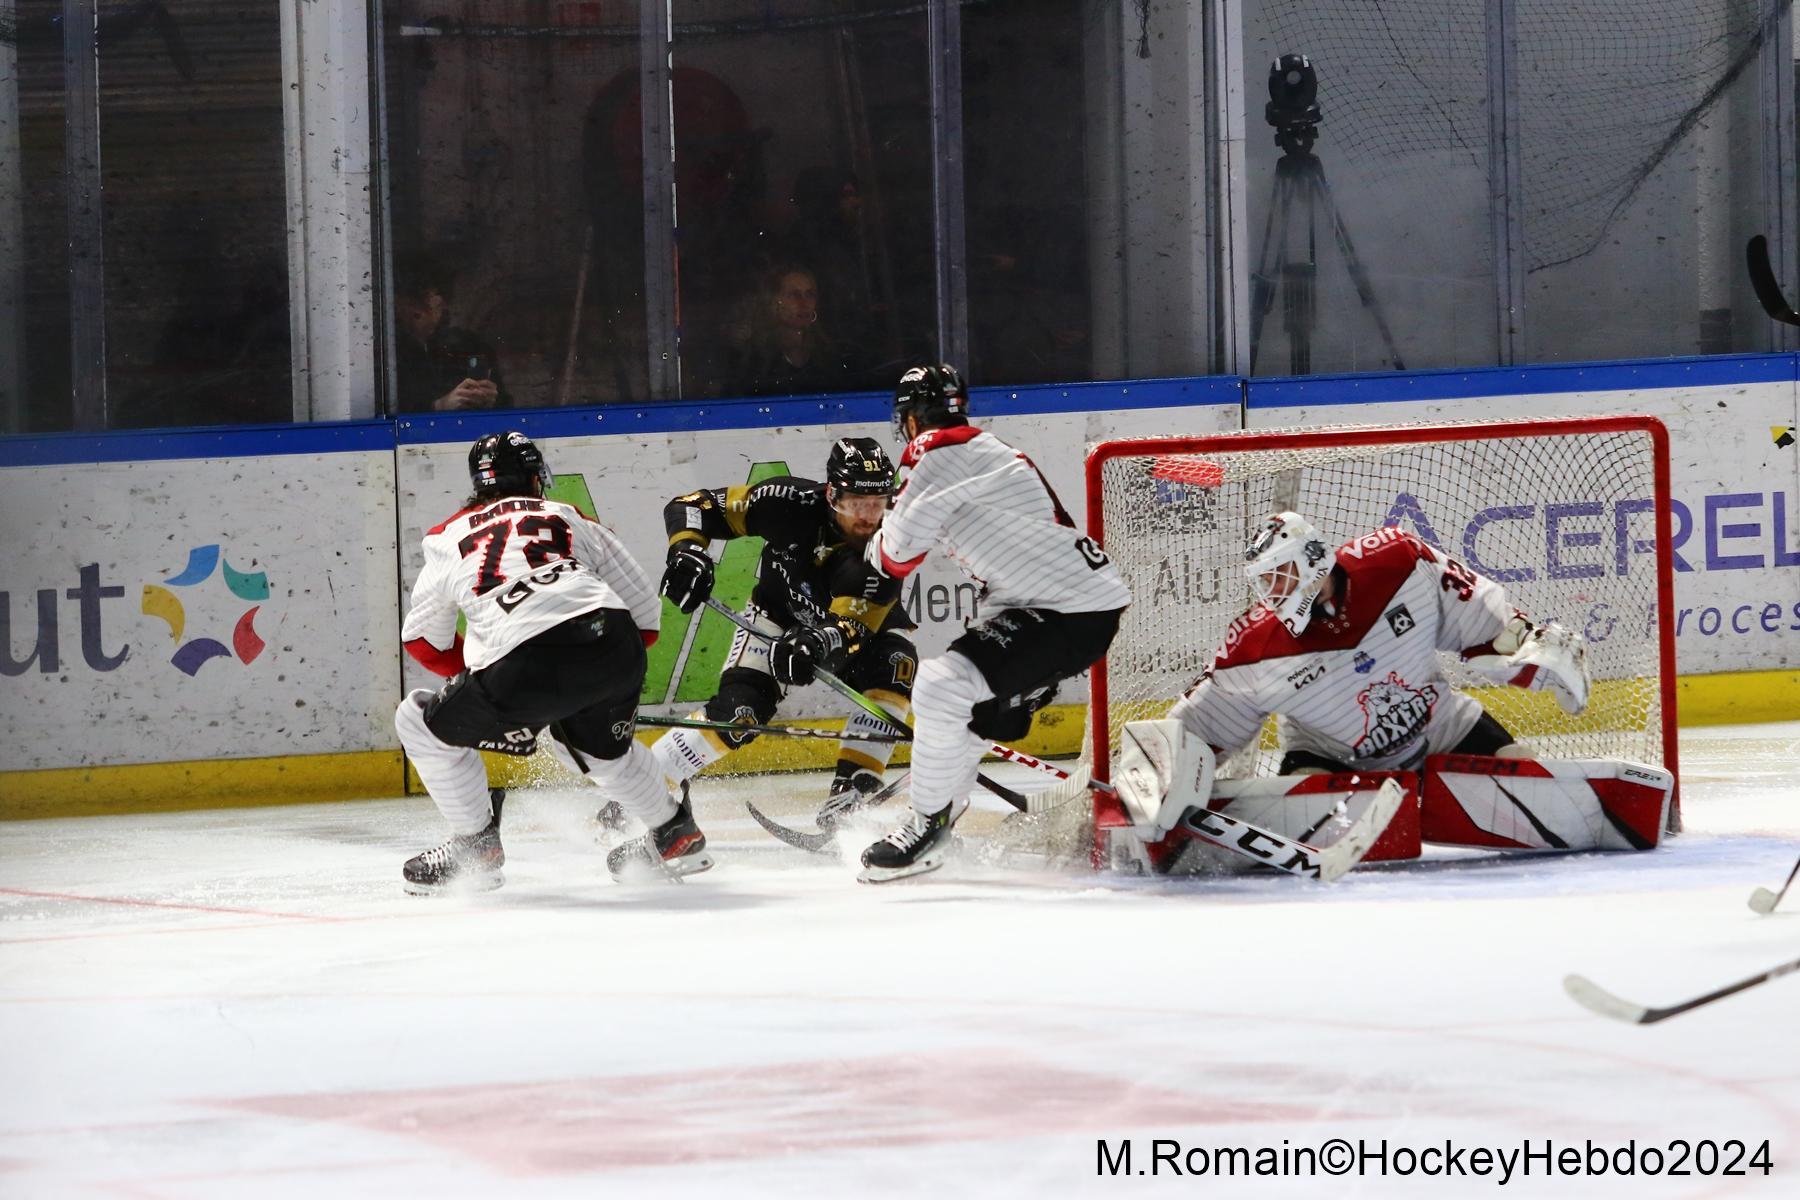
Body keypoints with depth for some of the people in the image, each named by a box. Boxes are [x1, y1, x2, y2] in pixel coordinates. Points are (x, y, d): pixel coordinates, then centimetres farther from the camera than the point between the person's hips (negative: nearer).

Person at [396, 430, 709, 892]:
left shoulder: (448, 540, 25)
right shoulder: (572, 520, 27)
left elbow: (423, 640, 32)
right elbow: (644, 613, 25)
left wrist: (479, 682, 47)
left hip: (522, 667, -3)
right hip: (613, 643, 4)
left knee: (424, 725, 20)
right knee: (597, 744, 36)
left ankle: (475, 846, 21)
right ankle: (676, 835, 42)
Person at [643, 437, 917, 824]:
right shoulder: (794, 503, -33)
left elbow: (853, 626, -41)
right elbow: (691, 505, -24)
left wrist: (819, 643, -62)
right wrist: (687, 552, -43)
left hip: (862, 618, 1)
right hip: (781, 609, -1)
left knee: (894, 665, -30)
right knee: (739, 709, -20)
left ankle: (853, 787, -23)